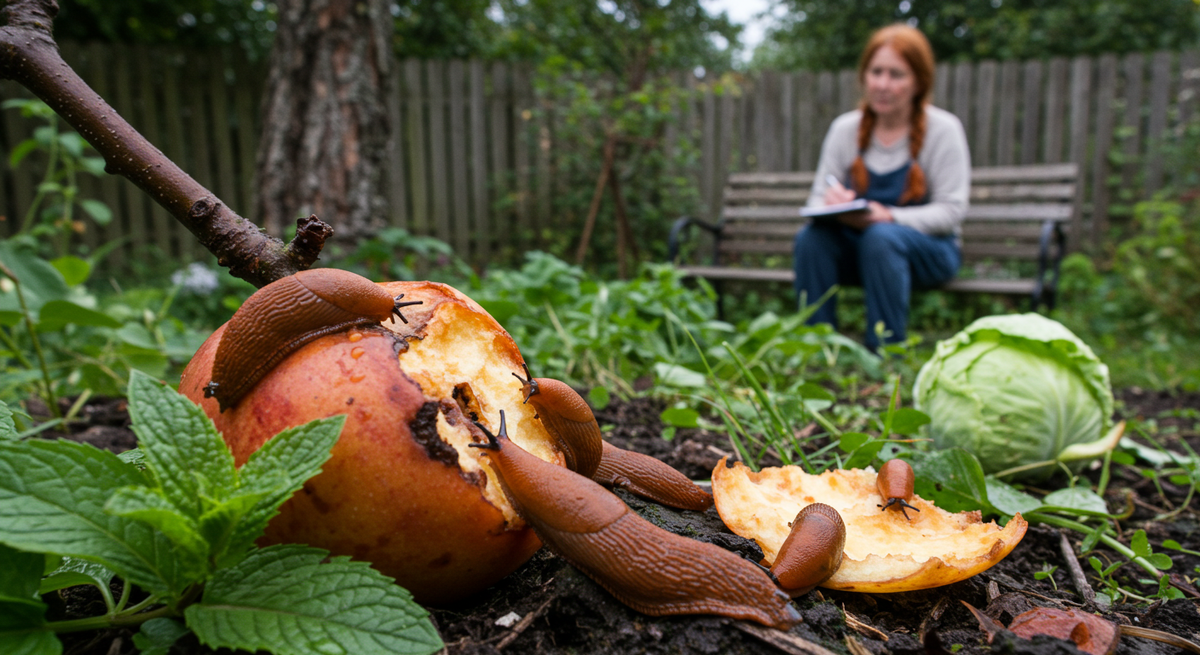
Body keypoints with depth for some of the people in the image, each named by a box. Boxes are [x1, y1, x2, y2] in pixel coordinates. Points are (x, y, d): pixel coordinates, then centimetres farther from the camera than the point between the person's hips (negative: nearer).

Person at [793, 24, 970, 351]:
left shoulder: (943, 129, -5)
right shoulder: (845, 128, 5)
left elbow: (950, 211, -11)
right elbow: (818, 198, 4)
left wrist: (888, 217, -27)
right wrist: (831, 206, -22)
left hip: (928, 249, -3)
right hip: (857, 246, 3)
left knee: (881, 237, -36)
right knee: (811, 236, -27)